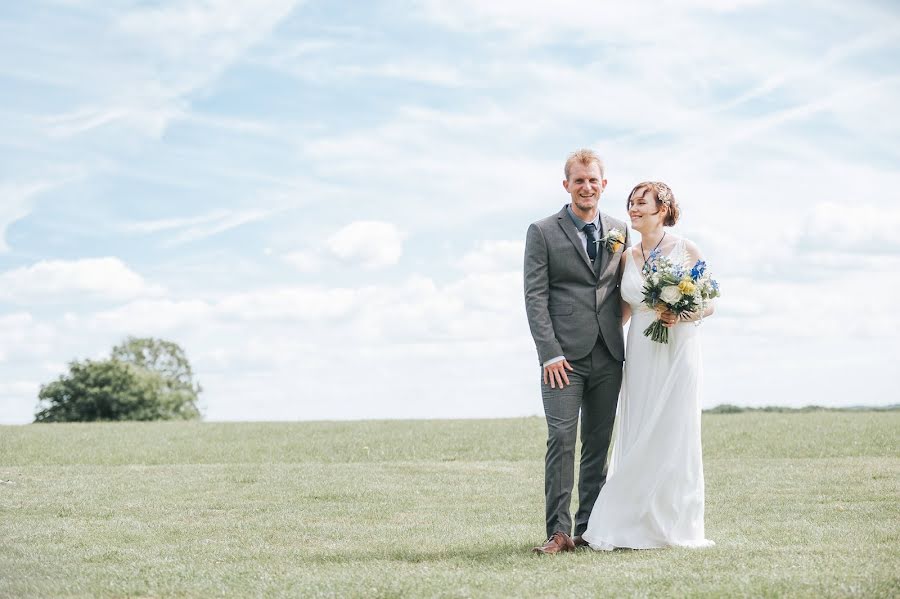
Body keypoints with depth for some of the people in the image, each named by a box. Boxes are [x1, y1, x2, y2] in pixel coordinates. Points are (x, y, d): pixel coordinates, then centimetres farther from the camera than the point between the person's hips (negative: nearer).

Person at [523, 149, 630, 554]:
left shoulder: (619, 232, 14)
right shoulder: (543, 232, 2)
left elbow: (625, 290, 18)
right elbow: (535, 296, -4)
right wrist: (550, 353, -12)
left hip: (608, 356, 4)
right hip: (564, 355, -4)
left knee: (598, 444, 6)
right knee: (561, 440, -10)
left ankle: (590, 528, 12)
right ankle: (559, 531, -8)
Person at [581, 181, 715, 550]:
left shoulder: (687, 251, -3)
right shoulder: (627, 257, 8)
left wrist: (681, 315, -17)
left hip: (678, 350, -3)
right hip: (640, 351, 4)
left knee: (674, 435, 0)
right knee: (638, 437, 2)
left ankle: (674, 526, 9)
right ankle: (636, 525, 8)